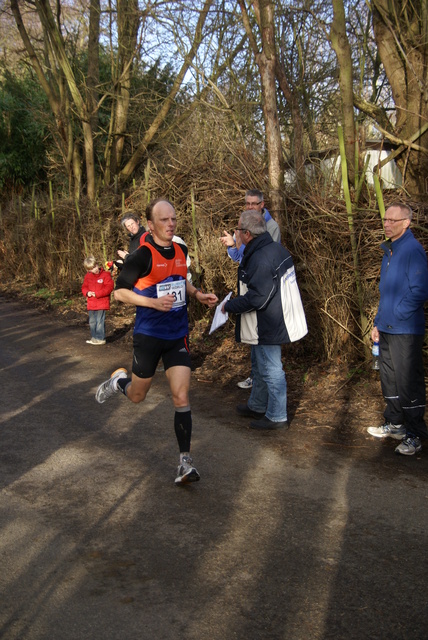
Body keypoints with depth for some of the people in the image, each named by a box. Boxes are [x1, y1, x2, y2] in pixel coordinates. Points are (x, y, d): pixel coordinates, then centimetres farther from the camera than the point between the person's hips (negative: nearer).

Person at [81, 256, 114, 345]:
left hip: (102, 304, -6)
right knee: (92, 322, 14)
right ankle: (94, 338, 26)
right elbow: (84, 287, 14)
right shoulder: (87, 276, 7)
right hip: (91, 304, 6)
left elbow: (109, 287, -15)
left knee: (100, 321, -4)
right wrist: (87, 293, -10)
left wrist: (97, 294, -19)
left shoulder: (105, 275, -9)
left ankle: (100, 338, 5)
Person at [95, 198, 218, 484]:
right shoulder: (143, 256, -15)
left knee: (182, 398, -4)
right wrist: (154, 302, -23)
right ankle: (120, 380, 47)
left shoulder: (180, 250, 4)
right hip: (149, 335, -4)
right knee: (137, 396, 12)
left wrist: (198, 294, 4)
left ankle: (185, 461, 4)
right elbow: (120, 291, -11)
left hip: (177, 336, 4)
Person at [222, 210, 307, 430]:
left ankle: (276, 417, 15)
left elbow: (256, 298, -27)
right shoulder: (277, 248, 6)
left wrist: (229, 306, -13)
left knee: (270, 369, 2)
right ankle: (257, 406, 39)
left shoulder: (260, 259, -26)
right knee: (260, 366, 24)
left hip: (267, 327, -11)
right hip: (273, 321, 11)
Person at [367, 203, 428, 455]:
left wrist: (397, 314, -14)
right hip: (387, 329, 9)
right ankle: (395, 424, 31)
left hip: (406, 330, -9)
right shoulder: (389, 251, 15)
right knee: (390, 380, 17)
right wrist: (378, 323, 18)